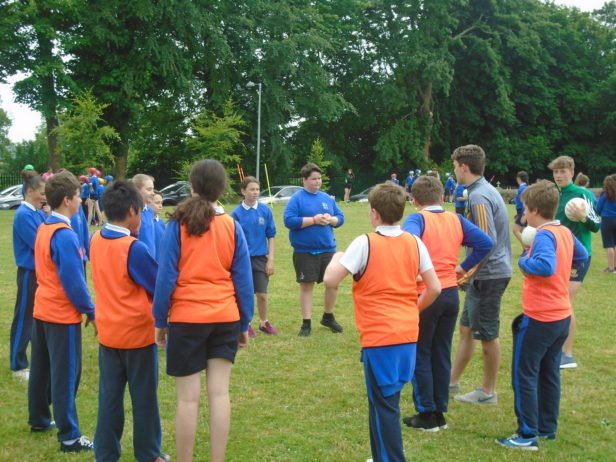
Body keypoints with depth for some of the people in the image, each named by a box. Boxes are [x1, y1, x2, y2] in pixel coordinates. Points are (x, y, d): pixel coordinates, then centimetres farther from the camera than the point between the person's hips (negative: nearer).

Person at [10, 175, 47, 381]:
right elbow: (38, 245, -21)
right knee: (24, 318, 1)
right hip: (30, 272, -8)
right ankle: (18, 366, 11)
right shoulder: (23, 215, -19)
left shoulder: (39, 213, 7)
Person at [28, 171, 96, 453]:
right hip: (63, 315, -9)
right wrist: (90, 311, -13)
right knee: (66, 375, -3)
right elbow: (74, 282, -22)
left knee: (41, 368, 19)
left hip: (42, 310, 9)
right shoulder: (64, 235, -21)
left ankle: (39, 419, 33)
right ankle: (69, 437, 3)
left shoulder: (43, 228, 6)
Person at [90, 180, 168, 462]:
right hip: (138, 332, -6)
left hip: (108, 332, 6)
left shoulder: (96, 240, 0)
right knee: (144, 397, 8)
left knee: (109, 396, 13)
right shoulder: (134, 248, -20)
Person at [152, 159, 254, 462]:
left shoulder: (178, 224, -7)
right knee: (219, 393, 7)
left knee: (188, 398, 4)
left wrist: (160, 321, 3)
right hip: (225, 318, 2)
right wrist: (245, 323, 10)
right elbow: (243, 280, 2)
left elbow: (165, 277, -7)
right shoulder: (232, 226, 0)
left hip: (186, 318, -2)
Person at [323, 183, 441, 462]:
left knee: (384, 404, 3)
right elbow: (434, 288, 4)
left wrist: (336, 258, 5)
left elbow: (330, 280, -16)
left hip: (379, 336, -6)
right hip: (408, 334, 6)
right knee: (385, 400, 19)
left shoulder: (365, 243, -12)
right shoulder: (414, 243, 3)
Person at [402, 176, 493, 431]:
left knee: (420, 355, 7)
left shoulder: (417, 219, -10)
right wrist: (463, 267, 6)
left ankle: (427, 415, 11)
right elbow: (486, 243, 2)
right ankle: (440, 412, 21)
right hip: (451, 294, 5)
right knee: (442, 354, 14)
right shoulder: (456, 220, 6)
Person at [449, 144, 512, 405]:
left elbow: (488, 241, -25)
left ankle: (488, 392, 15)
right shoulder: (486, 190, 12)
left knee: (487, 334, 2)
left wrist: (470, 272, -19)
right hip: (486, 273, 10)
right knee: (466, 328, 17)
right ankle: (452, 381, 28)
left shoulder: (478, 196, -19)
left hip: (488, 274, -10)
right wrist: (470, 272, 17)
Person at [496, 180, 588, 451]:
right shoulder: (565, 232, 7)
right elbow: (582, 255, 26)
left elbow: (545, 266, -37)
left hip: (539, 318, -9)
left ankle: (528, 436, 3)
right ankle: (547, 428, 26)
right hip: (562, 316, 9)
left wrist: (524, 261, -20)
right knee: (549, 373, 17)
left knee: (524, 375, 0)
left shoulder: (544, 235, -19)